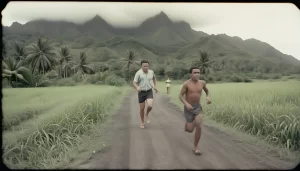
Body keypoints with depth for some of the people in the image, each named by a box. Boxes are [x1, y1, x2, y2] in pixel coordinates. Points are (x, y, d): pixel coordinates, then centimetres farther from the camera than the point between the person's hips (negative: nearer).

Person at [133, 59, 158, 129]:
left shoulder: (151, 72, 0)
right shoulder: (138, 73, -12)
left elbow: (154, 77, 23)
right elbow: (134, 83, -15)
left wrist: (155, 86, 15)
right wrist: (137, 88, -38)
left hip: (149, 92, 2)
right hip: (141, 93, -1)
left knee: (150, 106, -20)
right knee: (142, 108, 3)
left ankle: (147, 114, 13)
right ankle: (142, 122, 26)